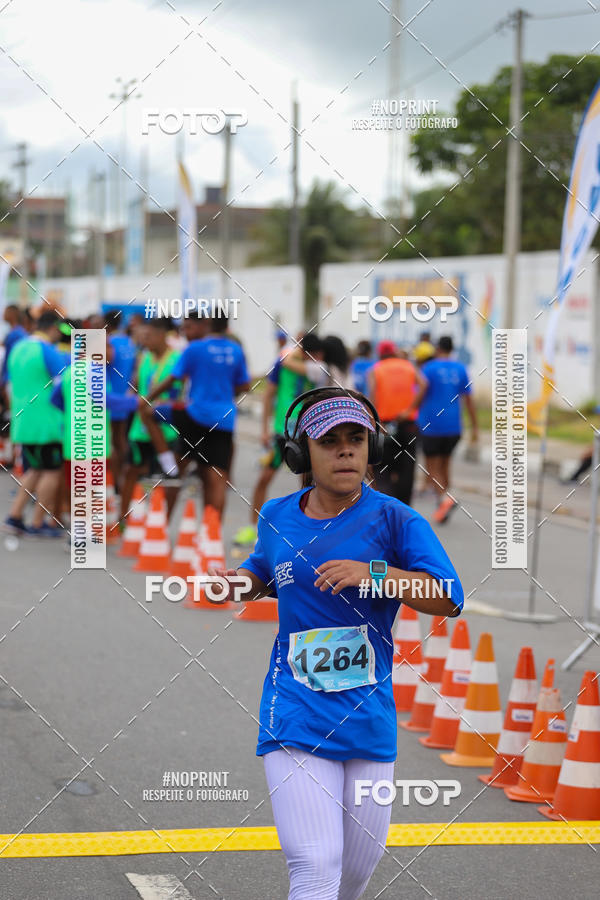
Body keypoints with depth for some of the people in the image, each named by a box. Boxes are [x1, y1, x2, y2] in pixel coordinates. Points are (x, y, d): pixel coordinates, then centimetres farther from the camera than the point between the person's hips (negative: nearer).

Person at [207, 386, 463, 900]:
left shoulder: (394, 520, -5)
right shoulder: (276, 517, 5)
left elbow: (449, 599, -17)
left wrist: (374, 574, -30)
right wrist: (239, 582, 5)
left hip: (371, 718, 1)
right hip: (296, 718, 0)